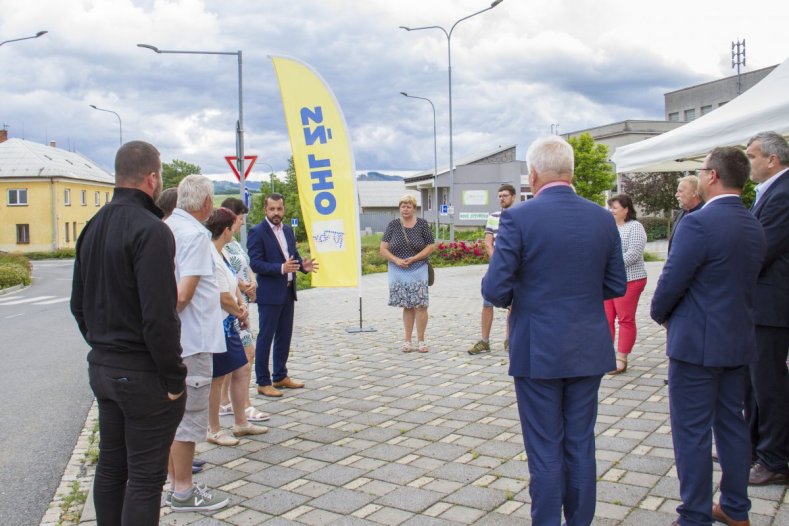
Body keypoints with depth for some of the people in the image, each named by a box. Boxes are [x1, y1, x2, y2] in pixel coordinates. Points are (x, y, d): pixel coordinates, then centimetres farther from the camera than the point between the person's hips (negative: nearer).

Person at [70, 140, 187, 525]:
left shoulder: (93, 227, 10)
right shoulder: (150, 230, -18)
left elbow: (79, 305, 15)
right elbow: (159, 316, -23)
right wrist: (174, 378, -15)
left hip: (101, 368, 9)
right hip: (143, 374, -8)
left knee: (110, 466, 18)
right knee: (145, 477, 1)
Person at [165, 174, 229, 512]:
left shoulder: (167, 228, 9)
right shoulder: (195, 234, -17)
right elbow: (184, 294, -23)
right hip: (191, 339, -9)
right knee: (189, 417, 2)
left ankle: (176, 484, 30)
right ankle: (183, 493, 12)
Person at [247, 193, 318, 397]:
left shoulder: (288, 230, 12)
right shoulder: (257, 232, -11)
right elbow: (255, 264, -17)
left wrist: (303, 265, -4)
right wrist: (281, 268, -29)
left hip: (288, 292, 8)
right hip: (269, 294, -7)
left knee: (284, 336, 15)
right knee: (265, 338, 0)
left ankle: (280, 376, 28)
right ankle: (263, 382, 9)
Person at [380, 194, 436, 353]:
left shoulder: (422, 224, 2)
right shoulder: (393, 225, 4)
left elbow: (431, 246, -1)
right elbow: (383, 249, 2)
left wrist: (414, 258, -12)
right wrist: (397, 260, -14)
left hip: (418, 270, -1)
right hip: (398, 271, 1)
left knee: (420, 305, -5)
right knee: (407, 306, 5)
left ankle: (421, 340, 4)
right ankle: (407, 340, 14)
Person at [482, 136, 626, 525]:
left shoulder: (518, 218, -13)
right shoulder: (603, 218, 1)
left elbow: (495, 290, -15)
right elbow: (616, 286, 6)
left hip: (538, 351, -4)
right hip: (588, 351, 4)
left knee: (545, 450, 8)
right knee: (581, 446, 16)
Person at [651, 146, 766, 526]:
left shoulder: (698, 223, -19)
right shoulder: (755, 228, 8)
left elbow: (671, 283, -18)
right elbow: (744, 282, 14)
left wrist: (660, 314, 3)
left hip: (697, 342, -8)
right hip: (739, 342, 8)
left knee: (691, 431, 1)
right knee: (731, 423, 17)